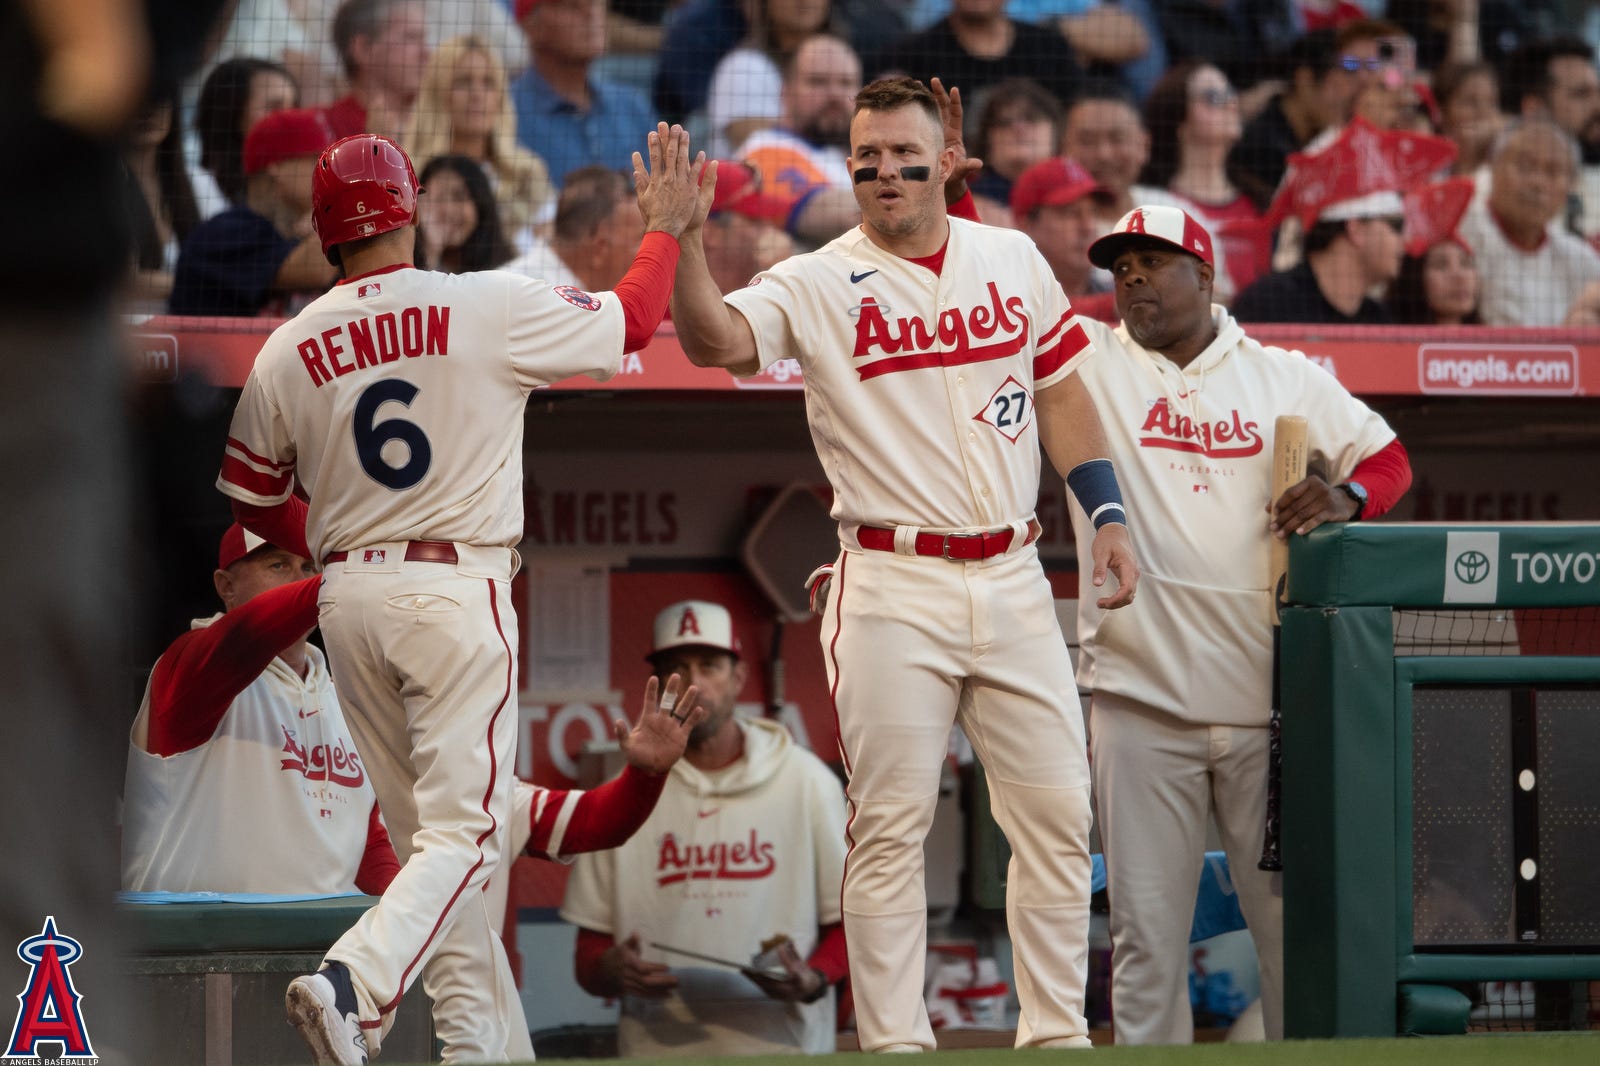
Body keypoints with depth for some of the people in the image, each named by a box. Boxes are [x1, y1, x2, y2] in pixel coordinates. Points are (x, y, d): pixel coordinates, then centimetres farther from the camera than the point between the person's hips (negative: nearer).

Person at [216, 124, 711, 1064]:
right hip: (458, 591, -5)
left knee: (424, 829, 14)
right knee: (462, 831, -6)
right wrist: (666, 226, 21)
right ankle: (351, 986, -27)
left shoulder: (286, 352, 3)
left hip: (348, 598, 5)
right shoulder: (489, 308, -8)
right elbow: (632, 322, 4)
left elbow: (251, 500, 13)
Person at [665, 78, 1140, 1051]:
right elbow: (716, 340, -21)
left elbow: (1059, 390, 18)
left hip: (1012, 578, 4)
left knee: (1057, 815, 4)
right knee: (891, 826, -4)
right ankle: (895, 1046, 0)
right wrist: (684, 236, -37)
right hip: (895, 592, -4)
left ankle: (1058, 1035, 14)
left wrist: (1108, 512, 9)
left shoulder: (1013, 260, 9)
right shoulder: (817, 285, -4)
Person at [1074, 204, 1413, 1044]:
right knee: (1147, 929, -1)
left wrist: (1347, 496, -5)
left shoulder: (1288, 379, 11)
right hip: (1140, 698, -1)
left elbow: (1389, 460, 16)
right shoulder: (1089, 365, 8)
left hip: (1268, 699, 1)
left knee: (1294, 914, 2)